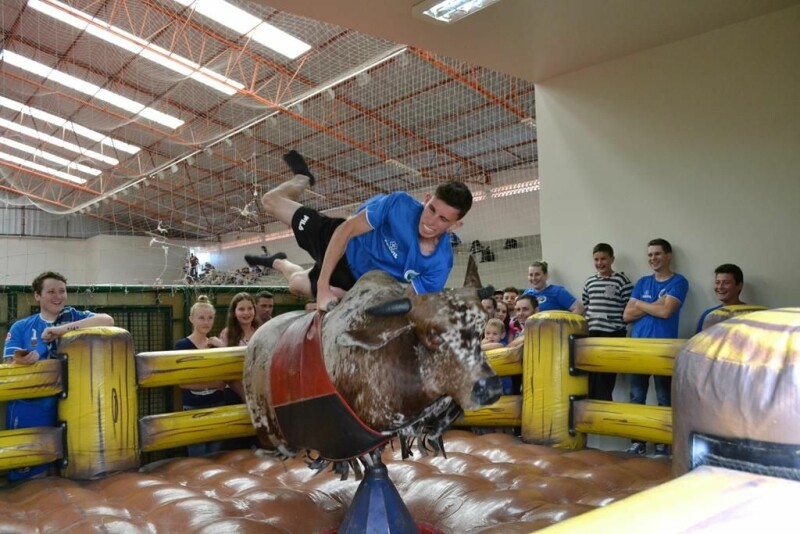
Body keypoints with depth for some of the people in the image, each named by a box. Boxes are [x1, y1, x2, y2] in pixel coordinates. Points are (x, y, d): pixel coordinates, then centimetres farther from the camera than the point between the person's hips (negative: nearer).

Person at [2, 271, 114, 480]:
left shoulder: (75, 317, 2)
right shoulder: (20, 327, 4)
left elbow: (107, 321, -18)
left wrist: (63, 329, -24)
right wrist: (20, 361, -28)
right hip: (28, 409, 0)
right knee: (27, 475, 7)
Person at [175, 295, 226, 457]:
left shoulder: (216, 344, 9)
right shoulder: (182, 345, -8)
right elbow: (183, 382, -16)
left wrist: (222, 348, -10)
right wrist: (214, 384, -8)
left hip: (218, 406, 5)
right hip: (193, 409, -5)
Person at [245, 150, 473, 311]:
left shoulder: (440, 263, -30)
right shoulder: (401, 204, -34)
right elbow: (346, 229, -28)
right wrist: (323, 286, -33)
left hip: (355, 282, 1)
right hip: (342, 246, -1)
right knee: (271, 200, 12)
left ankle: (277, 262, 53)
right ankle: (303, 178, 45)